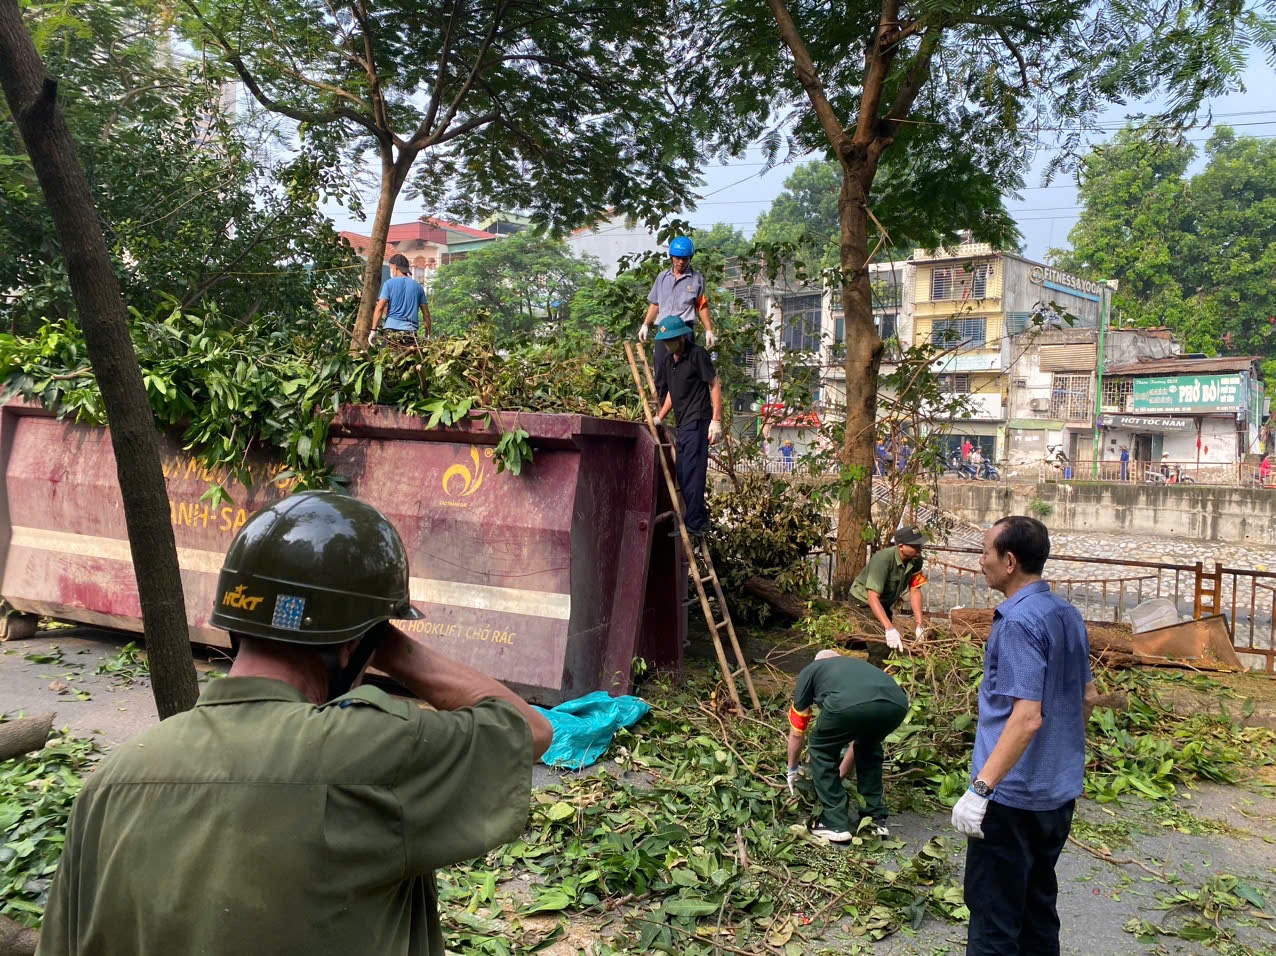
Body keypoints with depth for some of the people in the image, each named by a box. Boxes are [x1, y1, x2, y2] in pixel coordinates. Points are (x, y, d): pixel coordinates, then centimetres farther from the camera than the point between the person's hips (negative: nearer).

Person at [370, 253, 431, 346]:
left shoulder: (389, 283, 4)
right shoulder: (417, 286, 14)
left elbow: (380, 308, -6)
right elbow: (426, 313, 13)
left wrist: (374, 330, -4)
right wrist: (428, 335, 18)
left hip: (392, 328, -3)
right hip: (411, 330, 3)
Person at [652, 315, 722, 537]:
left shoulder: (697, 354, -8)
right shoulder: (669, 359, 16)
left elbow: (715, 385, -10)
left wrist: (716, 421, -16)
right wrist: (660, 417, 19)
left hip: (697, 420, -9)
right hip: (683, 423, 9)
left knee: (691, 473, -11)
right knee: (684, 475, 11)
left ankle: (693, 524, -8)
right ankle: (701, 521, 19)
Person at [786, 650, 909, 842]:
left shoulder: (809, 671, 34)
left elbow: (796, 732, 40)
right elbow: (859, 737, 51)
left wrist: (792, 771, 55)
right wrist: (840, 775, 61)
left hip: (849, 704, -4)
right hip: (897, 704, 5)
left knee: (822, 751, 25)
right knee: (869, 747, 35)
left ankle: (835, 825, 23)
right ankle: (877, 819, 34)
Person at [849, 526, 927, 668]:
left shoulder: (916, 560, -16)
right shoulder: (883, 560, -37)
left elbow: (915, 591, -12)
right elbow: (873, 598, -42)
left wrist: (920, 624, -19)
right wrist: (890, 629, -50)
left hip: (886, 601, 7)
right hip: (864, 599, -7)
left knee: (891, 645, 17)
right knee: (879, 647, -17)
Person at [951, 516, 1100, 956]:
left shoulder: (1018, 623, -21)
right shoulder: (1068, 614, 6)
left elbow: (1027, 718, -27)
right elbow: (1087, 697, 16)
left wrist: (980, 788, -27)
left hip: (1012, 796, -9)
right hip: (1060, 791, 9)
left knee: (993, 917, 2)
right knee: (1039, 905, 21)